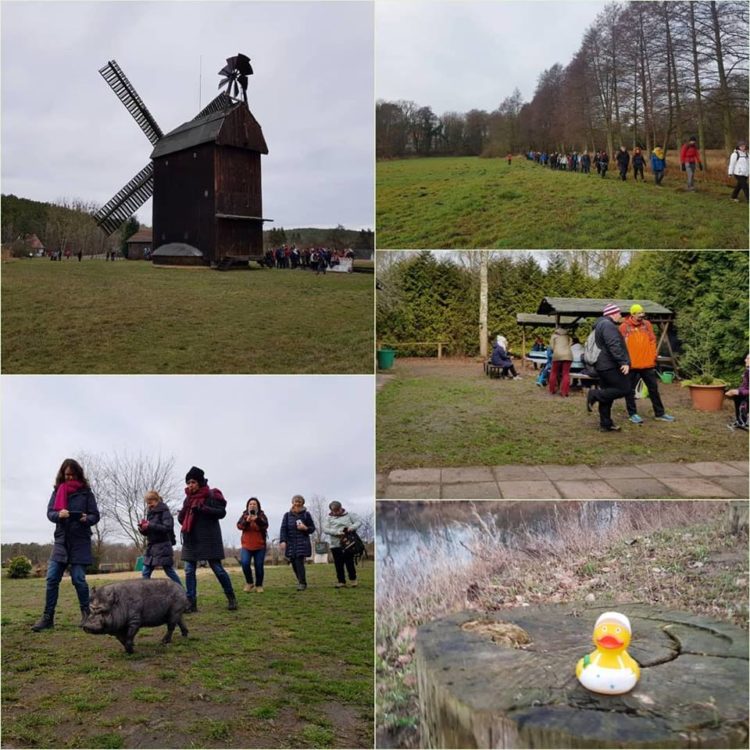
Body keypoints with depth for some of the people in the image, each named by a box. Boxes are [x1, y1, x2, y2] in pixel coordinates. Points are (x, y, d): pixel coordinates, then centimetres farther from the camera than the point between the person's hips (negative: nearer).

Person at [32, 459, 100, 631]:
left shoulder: (86, 492, 1)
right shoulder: (57, 491, 8)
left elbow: (95, 516, 0)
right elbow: (50, 513, 2)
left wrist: (87, 519, -23)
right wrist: (59, 514, -21)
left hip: (80, 541, -3)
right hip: (61, 540, 3)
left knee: (78, 579, -3)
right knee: (52, 578, -2)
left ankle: (86, 613, 13)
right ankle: (47, 617, 7)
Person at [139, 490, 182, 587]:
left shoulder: (164, 511, -8)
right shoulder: (150, 513, 12)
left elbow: (168, 527, -21)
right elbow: (148, 532, 15)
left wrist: (150, 526, -24)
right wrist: (143, 528, -7)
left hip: (163, 547, -7)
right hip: (151, 546, 7)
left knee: (170, 571, -3)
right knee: (145, 573, 5)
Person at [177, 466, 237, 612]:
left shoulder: (211, 495, -6)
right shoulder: (188, 499, 13)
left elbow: (222, 512, -13)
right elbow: (181, 519, 15)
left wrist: (203, 509, -24)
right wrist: (183, 512, -9)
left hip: (208, 539, -6)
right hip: (191, 539, 6)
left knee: (217, 568, -2)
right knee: (189, 571, 1)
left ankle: (231, 597, 13)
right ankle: (191, 603, 5)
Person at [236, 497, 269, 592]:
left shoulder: (261, 515, 2)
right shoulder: (244, 515, 6)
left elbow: (265, 525, -16)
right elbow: (239, 526, -10)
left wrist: (257, 520, -34)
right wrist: (246, 521, -30)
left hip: (259, 546, -1)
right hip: (246, 545, 1)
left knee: (259, 566, 0)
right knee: (245, 563, -16)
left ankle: (259, 585, 17)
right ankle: (249, 583, 4)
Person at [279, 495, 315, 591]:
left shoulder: (306, 514, 2)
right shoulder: (287, 515, 5)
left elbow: (312, 528, 8)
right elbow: (283, 528, -1)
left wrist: (305, 528, -14)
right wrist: (282, 541, -14)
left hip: (302, 543, -3)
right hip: (290, 543, 3)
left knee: (299, 562, -13)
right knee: (294, 563, 4)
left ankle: (302, 583, -4)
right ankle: (301, 581, 23)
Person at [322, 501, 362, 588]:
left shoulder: (349, 515, 6)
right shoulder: (329, 518, 7)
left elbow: (359, 521, 2)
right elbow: (325, 529, -5)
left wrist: (352, 527, -17)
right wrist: (336, 532, -19)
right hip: (335, 545, 1)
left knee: (349, 563, 3)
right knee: (338, 564, 5)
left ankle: (353, 579, 18)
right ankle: (341, 581, 17)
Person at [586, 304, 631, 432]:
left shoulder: (602, 324, 22)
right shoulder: (608, 325, -13)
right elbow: (614, 346, -24)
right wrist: (624, 362, -26)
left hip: (603, 366, 11)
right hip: (609, 366, -11)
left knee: (606, 396, 10)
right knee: (624, 389, -10)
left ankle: (606, 424, 12)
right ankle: (594, 394, -9)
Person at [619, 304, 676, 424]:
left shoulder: (647, 324, 5)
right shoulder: (624, 326, -5)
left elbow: (652, 341, 8)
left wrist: (653, 356, 1)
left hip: (647, 364, 4)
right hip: (631, 365, -3)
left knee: (654, 389, 10)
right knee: (630, 390, 4)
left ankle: (659, 413, 19)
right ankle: (632, 414, 15)